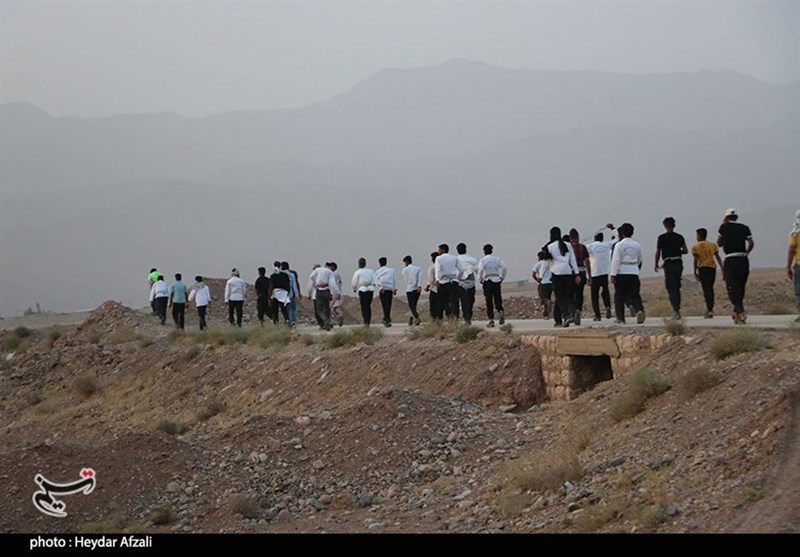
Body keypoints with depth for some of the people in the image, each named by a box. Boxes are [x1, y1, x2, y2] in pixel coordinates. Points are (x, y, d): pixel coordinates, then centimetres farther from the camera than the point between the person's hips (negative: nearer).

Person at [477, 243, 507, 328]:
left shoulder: (483, 259, -1)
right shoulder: (497, 259, 8)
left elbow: (480, 270, -15)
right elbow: (504, 268, -2)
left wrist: (480, 280, -2)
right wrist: (502, 277, 8)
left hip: (487, 281, -2)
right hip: (497, 281, 2)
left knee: (489, 302, 1)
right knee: (498, 299, 9)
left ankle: (491, 320, -2)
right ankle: (500, 311, -19)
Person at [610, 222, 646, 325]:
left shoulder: (619, 245, -7)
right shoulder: (637, 245, 10)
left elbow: (615, 261, -12)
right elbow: (639, 260, 20)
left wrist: (612, 275, -13)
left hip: (621, 273, -4)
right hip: (634, 273, 4)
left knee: (619, 296, 6)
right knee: (634, 295, 2)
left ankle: (620, 317, 7)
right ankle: (640, 310, -24)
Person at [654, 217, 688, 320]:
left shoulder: (661, 238, -4)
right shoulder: (679, 237, 6)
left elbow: (658, 252, -4)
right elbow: (685, 250, 5)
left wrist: (656, 264, 9)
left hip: (668, 264, -4)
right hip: (678, 263, 4)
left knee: (671, 288, -5)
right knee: (677, 287, 15)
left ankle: (676, 311, -15)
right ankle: (677, 310, 18)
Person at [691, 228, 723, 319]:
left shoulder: (696, 247, 1)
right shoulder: (713, 245, 13)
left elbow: (696, 260, -7)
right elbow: (717, 257, 5)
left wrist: (695, 273, -8)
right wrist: (722, 268, 4)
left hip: (703, 268, -4)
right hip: (712, 267, 4)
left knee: (706, 289, -7)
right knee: (710, 288, 16)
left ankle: (709, 310, -17)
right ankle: (710, 309, 19)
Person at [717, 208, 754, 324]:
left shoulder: (724, 227, 1)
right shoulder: (744, 228, 9)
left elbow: (719, 243, 10)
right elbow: (751, 243, 1)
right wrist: (746, 253, 16)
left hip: (730, 260, -4)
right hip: (744, 260, 4)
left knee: (733, 287, -7)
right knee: (741, 287, 14)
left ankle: (740, 312, -22)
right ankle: (736, 312, 23)